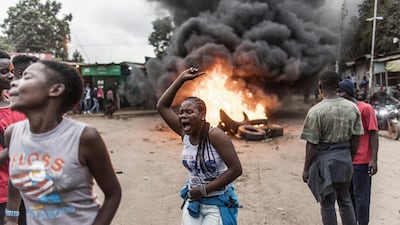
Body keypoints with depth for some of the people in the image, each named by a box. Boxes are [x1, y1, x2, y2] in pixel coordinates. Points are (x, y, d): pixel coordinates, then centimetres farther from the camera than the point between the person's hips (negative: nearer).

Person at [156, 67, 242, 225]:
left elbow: (236, 169, -22)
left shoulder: (215, 135, -22)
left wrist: (204, 190, -18)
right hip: (193, 200, 5)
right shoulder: (185, 134, -5)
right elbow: (162, 106, -4)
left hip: (218, 203, -5)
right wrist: (181, 78, -9)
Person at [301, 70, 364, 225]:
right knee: (345, 200, 21)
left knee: (327, 202, 9)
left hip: (324, 160, -5)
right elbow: (356, 138, 5)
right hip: (344, 159, 5)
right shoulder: (352, 108, 0)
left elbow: (311, 144, -14)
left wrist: (306, 169, -4)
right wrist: (350, 159, 19)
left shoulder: (316, 111, -16)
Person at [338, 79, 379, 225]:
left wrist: (374, 159, -15)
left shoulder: (366, 108, -8)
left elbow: (373, 134, -10)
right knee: (348, 194, 14)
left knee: (360, 196, 3)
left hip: (361, 161, -6)